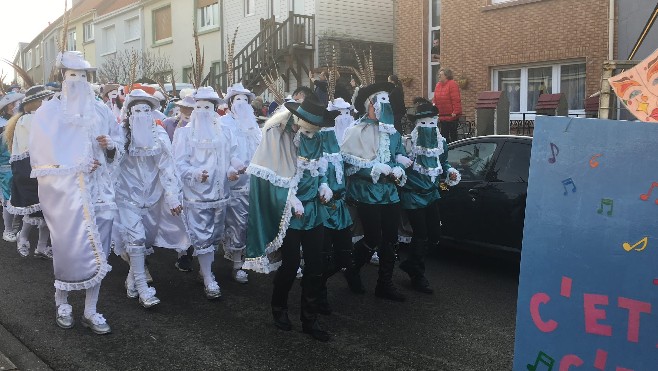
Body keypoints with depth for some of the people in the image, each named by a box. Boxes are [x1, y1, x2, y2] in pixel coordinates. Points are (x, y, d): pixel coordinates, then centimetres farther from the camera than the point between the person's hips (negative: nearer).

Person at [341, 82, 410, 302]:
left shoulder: (393, 133, 16)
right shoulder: (358, 131, -6)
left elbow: (402, 157, 21)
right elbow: (347, 159, -14)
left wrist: (398, 170, -2)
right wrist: (377, 169, -16)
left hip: (390, 192, 7)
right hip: (367, 193, -7)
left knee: (390, 240, 8)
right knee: (373, 240, -7)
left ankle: (385, 284, 20)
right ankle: (352, 272, 20)